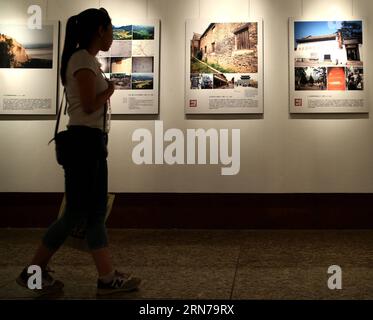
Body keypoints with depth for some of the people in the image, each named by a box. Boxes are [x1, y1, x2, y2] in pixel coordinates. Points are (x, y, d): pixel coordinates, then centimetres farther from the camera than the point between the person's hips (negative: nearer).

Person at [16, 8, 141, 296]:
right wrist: (110, 89, -3)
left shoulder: (86, 59, 18)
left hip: (90, 142, 10)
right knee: (77, 212, -3)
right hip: (84, 141, -10)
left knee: (96, 212, 9)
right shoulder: (84, 59, -11)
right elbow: (89, 105, -18)